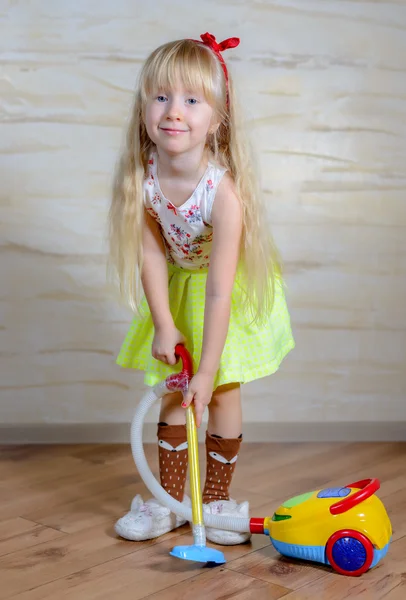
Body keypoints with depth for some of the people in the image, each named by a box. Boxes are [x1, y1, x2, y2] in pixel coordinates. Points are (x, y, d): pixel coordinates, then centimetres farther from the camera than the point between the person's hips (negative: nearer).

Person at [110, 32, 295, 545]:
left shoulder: (223, 192, -35)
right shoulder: (141, 177, -23)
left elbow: (220, 290, -34)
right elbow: (152, 253, -12)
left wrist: (207, 371, -31)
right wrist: (163, 325, -15)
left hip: (234, 290, -4)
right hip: (178, 285, 4)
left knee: (222, 392, 1)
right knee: (173, 389, 8)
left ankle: (217, 497, 22)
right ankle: (171, 497, 22)